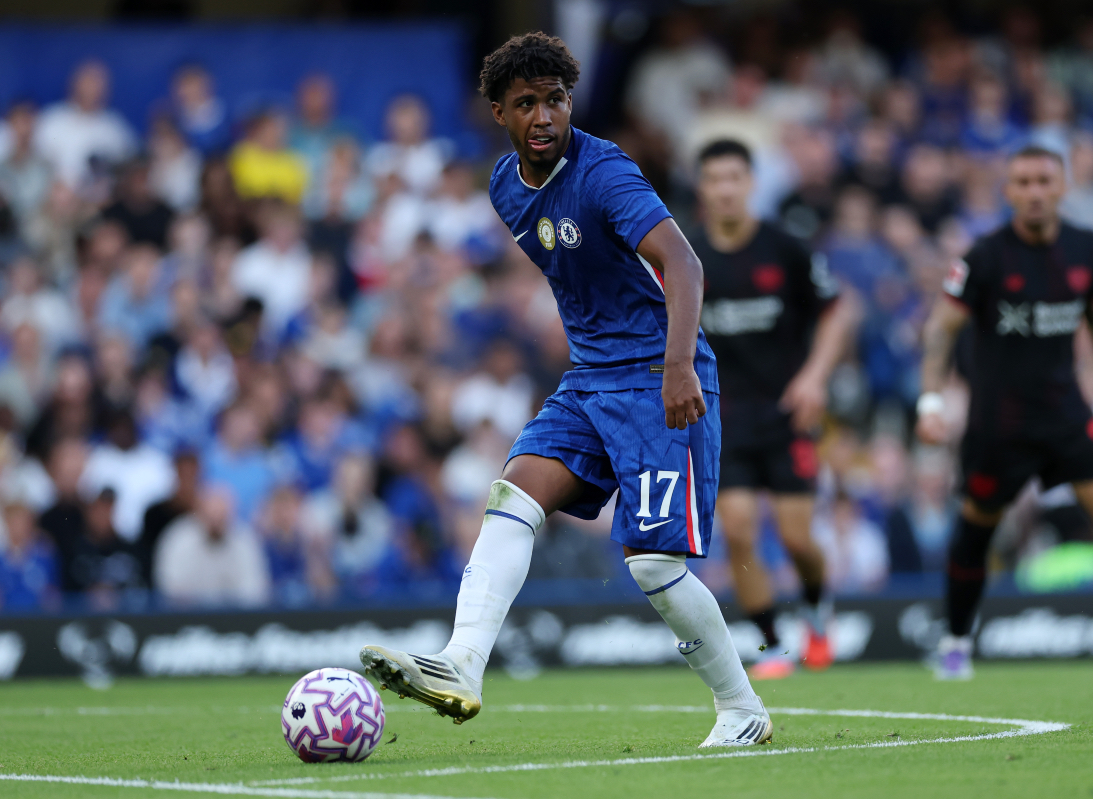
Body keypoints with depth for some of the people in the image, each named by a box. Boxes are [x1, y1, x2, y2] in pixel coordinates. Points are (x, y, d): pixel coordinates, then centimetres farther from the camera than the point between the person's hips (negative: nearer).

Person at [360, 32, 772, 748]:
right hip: (588, 380, 8)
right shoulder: (507, 185, 7)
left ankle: (743, 711, 6)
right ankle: (461, 670, -26)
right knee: (514, 499, -13)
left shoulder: (603, 172, -18)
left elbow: (682, 263, -31)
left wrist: (679, 365, -42)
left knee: (654, 562, -11)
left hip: (658, 379, -7)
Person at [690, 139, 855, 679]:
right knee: (738, 531, -12)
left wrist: (815, 375, -8)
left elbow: (835, 312, 4)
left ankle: (815, 610, 28)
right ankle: (771, 646, 1)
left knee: (796, 537, -5)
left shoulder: (785, 250, -5)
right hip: (723, 413, 1)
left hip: (785, 411, -1)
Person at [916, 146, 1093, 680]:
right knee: (977, 524, 6)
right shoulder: (987, 256, -9)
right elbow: (941, 326, -4)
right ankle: (956, 640, 24)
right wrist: (931, 400, -12)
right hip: (998, 417, -3)